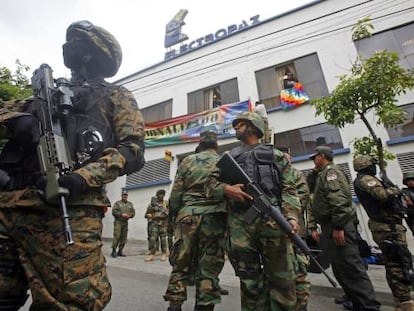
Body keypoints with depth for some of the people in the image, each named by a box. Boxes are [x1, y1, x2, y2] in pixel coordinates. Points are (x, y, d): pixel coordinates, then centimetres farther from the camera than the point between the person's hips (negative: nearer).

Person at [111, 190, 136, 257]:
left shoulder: (130, 204, 15)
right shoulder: (117, 203, 3)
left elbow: (133, 212, 12)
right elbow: (114, 212, -7)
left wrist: (129, 215, -9)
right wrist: (121, 214, -16)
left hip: (125, 222, 4)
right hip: (118, 222, -4)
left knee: (124, 237, 4)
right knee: (117, 236, -10)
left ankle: (120, 251, 14)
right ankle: (114, 251, 0)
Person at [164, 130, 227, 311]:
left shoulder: (187, 161, 7)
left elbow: (175, 194, 4)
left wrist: (176, 214, 15)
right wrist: (227, 219, 11)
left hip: (187, 216, 1)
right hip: (213, 218, 0)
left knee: (180, 264, 12)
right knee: (209, 267, 8)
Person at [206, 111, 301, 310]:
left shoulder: (276, 155, 15)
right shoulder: (229, 157, 21)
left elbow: (289, 189, 5)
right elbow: (210, 182, 14)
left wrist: (291, 216, -13)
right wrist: (225, 189, -8)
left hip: (272, 219, -1)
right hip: (239, 223, 2)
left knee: (282, 278, 2)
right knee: (249, 280, 8)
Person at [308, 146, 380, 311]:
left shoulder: (330, 171, -7)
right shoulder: (323, 174, 23)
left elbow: (339, 200, -21)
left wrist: (338, 227, -25)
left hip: (338, 226, -10)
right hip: (331, 226, 10)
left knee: (351, 267, -9)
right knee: (340, 268, 13)